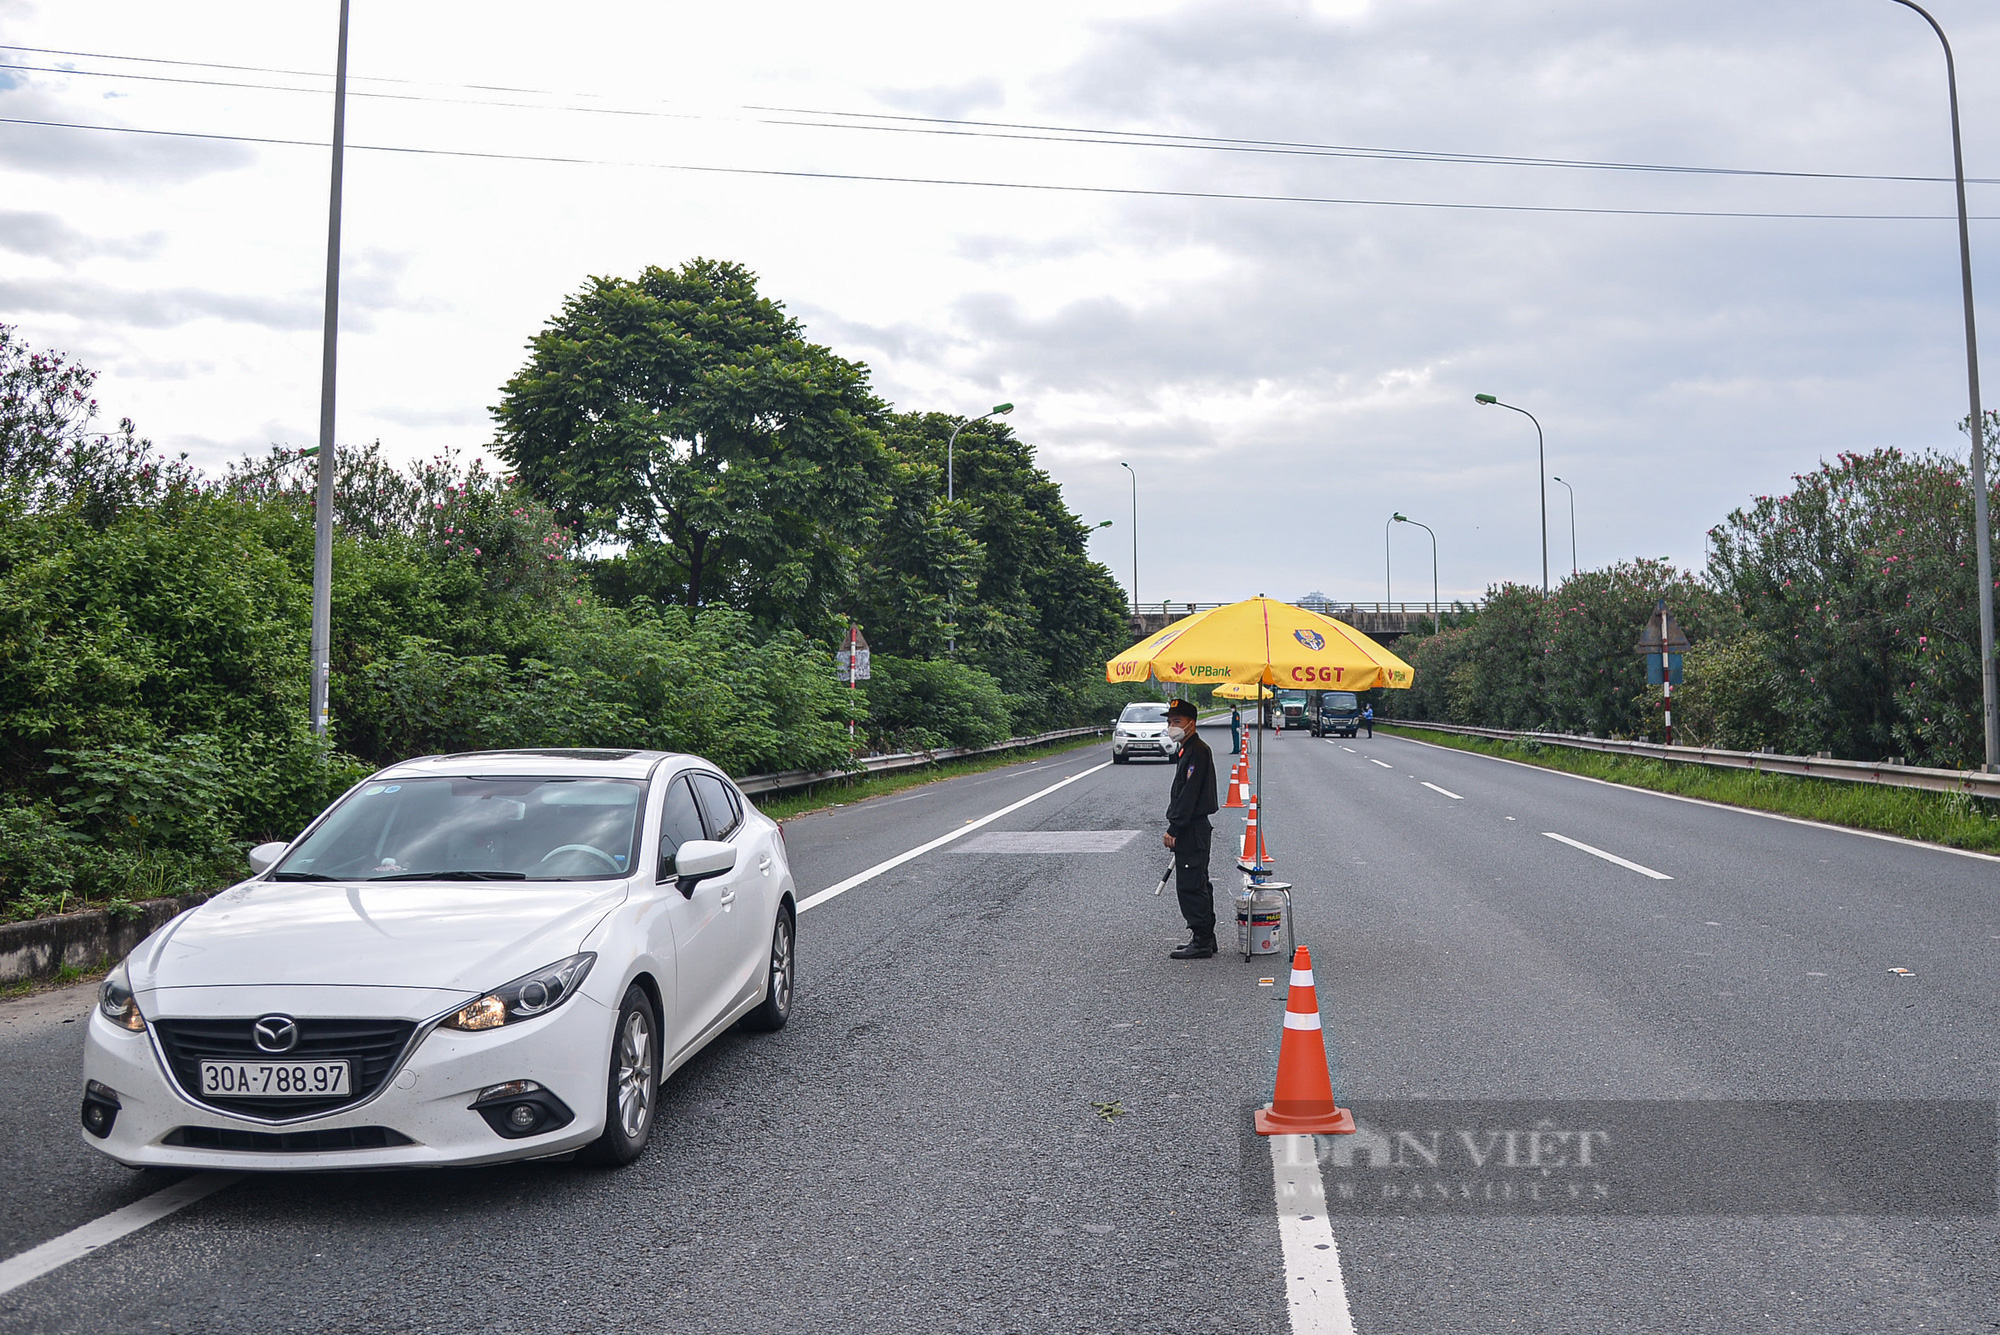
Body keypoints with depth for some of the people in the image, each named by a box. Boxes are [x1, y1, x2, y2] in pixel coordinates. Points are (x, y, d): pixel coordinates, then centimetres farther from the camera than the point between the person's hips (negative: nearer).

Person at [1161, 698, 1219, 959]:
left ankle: (1201, 942, -3)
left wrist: (1174, 830, -21)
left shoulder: (1197, 751, -16)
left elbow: (1189, 794, -21)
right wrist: (1175, 828, 19)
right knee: (1198, 886, 15)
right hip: (1192, 830, 11)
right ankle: (1205, 938, 22)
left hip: (1192, 830, -11)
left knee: (1190, 886, -8)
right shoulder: (1187, 750, 17)